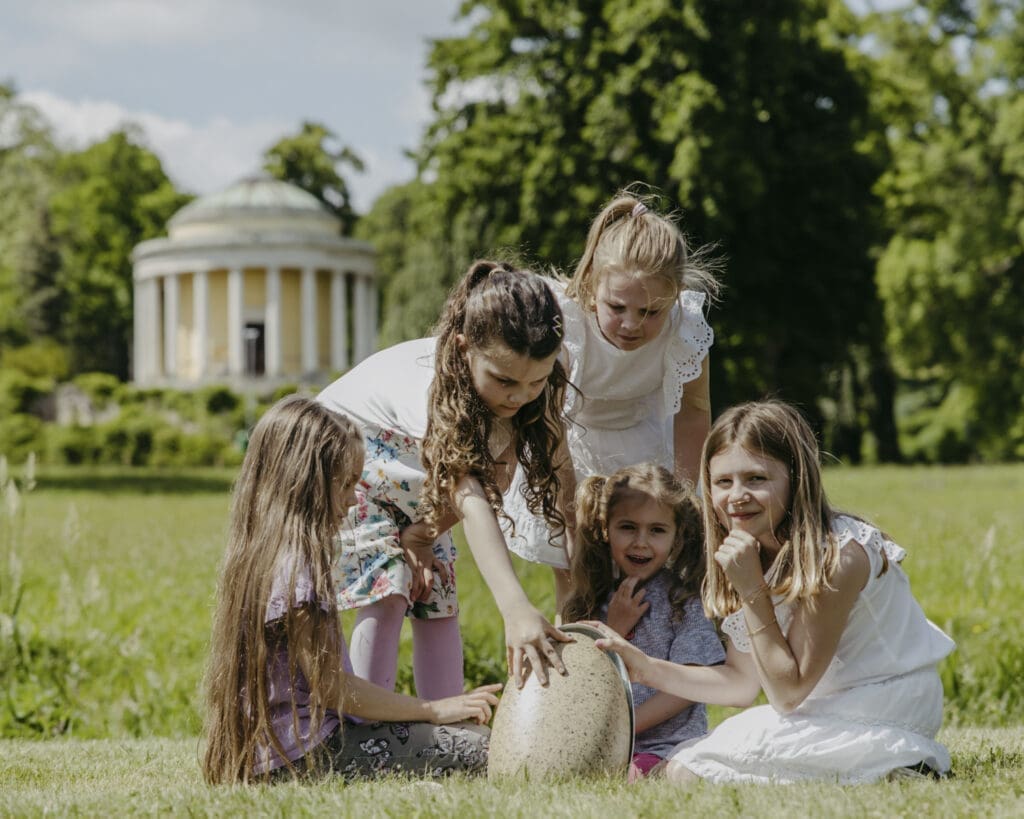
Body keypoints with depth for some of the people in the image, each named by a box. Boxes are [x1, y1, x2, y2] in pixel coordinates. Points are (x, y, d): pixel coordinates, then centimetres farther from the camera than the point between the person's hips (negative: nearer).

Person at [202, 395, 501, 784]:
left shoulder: (256, 555, 12)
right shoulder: (296, 570, -17)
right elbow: (331, 689, -16)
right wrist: (435, 710, -8)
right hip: (306, 752, -10)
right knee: (476, 745, -15)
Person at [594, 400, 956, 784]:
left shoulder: (840, 554, -22)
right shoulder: (754, 554, 3)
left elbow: (787, 693, -19)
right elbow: (741, 682, 6)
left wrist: (752, 590, -24)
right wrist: (647, 668, -5)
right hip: (825, 716, 9)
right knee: (679, 764, 0)